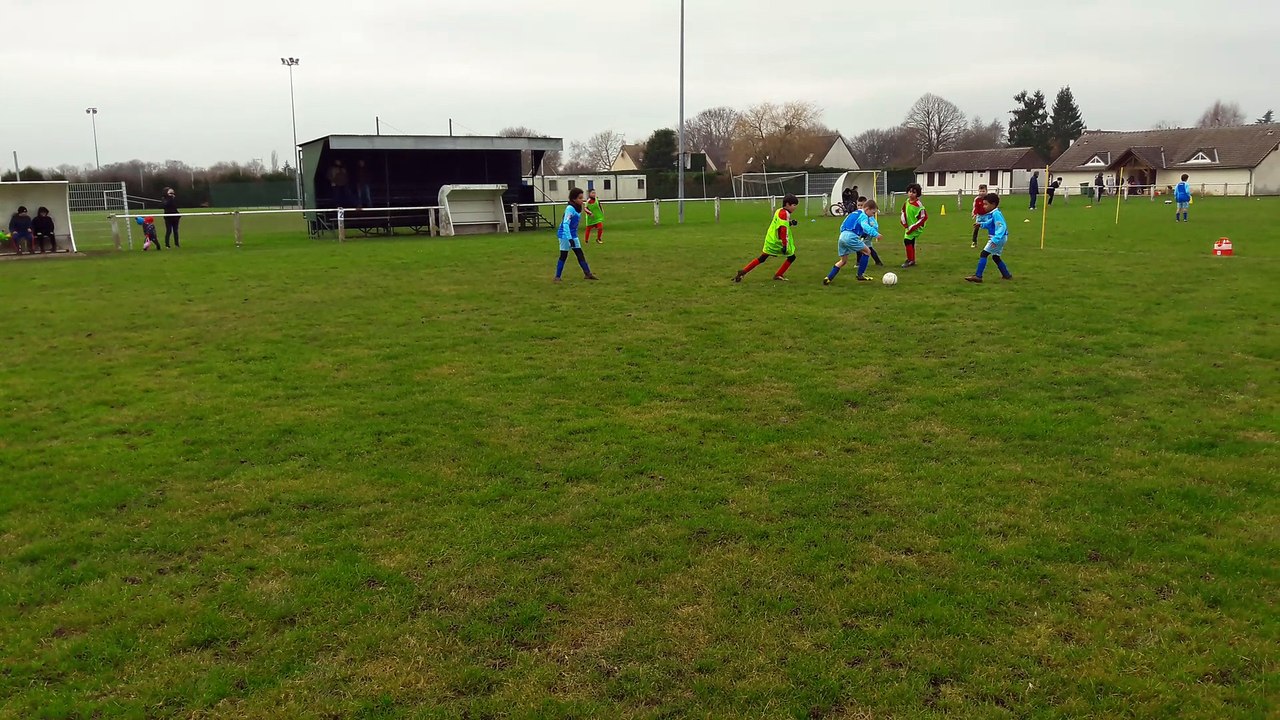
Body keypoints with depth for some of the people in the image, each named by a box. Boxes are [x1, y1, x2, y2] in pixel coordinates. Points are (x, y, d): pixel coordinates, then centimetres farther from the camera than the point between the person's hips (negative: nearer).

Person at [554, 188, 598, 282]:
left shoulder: (578, 208, 5)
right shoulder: (570, 208, -21)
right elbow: (565, 224, -27)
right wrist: (570, 238, -33)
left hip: (573, 235, 8)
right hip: (565, 235, -8)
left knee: (580, 254, 8)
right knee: (563, 256, -2)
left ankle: (587, 273, 13)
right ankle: (557, 277, 7)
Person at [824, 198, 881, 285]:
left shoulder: (855, 213, 27)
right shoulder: (863, 215, 0)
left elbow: (842, 226, 33)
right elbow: (865, 226, -23)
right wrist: (875, 234, -32)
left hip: (842, 236, 8)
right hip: (851, 236, -8)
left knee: (843, 260, 18)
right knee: (867, 251, 7)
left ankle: (828, 278, 8)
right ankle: (860, 275, 8)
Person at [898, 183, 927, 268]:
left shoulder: (918, 205, -24)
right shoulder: (907, 202, -1)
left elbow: (924, 217, -23)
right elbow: (904, 211, 16)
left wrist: (913, 227, -21)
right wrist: (904, 222, 3)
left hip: (916, 228, -8)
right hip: (909, 227, 8)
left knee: (907, 240, -19)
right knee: (911, 243, 18)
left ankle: (910, 260, -8)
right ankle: (912, 260, 34)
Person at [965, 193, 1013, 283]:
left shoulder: (996, 214, -19)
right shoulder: (990, 214, 10)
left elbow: (1001, 227, -26)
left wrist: (995, 239, -33)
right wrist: (981, 224, 9)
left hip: (999, 238, -11)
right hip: (995, 238, 11)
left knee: (984, 254, -12)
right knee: (996, 257, 20)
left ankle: (978, 276, -15)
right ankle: (1007, 275, 28)